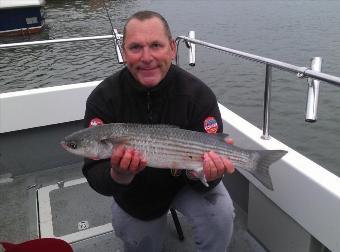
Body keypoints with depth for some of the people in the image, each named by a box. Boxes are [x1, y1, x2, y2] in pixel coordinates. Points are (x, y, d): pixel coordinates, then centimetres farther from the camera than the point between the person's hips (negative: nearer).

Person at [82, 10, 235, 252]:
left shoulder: (199, 95, -25)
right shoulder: (103, 98, -22)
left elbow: (207, 166, -23)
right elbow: (95, 176, -24)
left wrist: (202, 173, -46)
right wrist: (118, 175, -46)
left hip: (184, 183, -1)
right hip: (134, 199, 2)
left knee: (220, 213, -29)